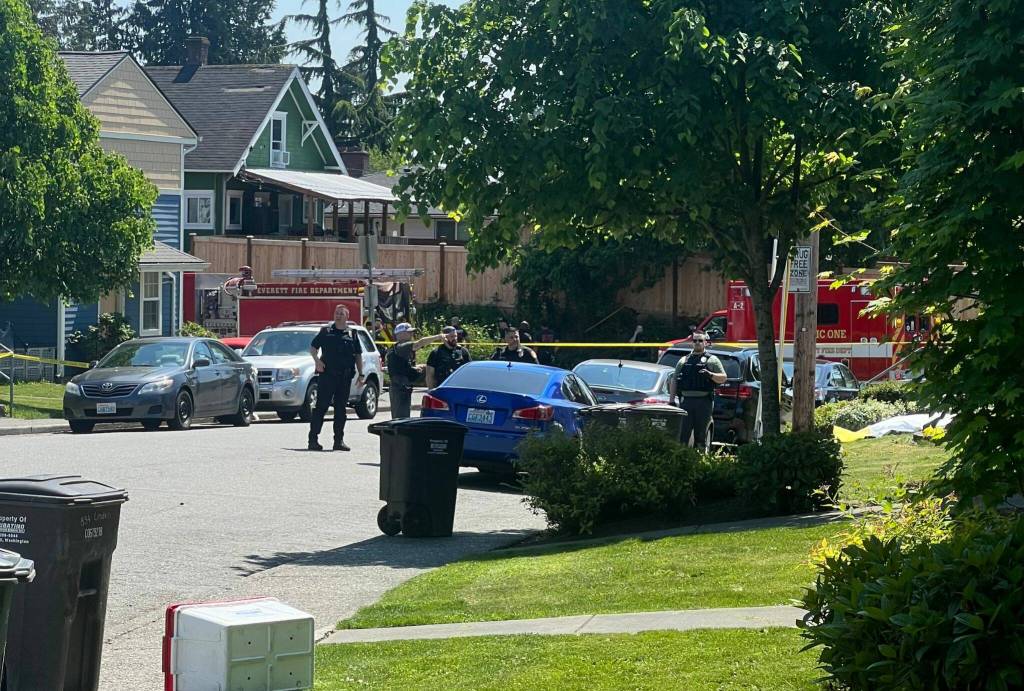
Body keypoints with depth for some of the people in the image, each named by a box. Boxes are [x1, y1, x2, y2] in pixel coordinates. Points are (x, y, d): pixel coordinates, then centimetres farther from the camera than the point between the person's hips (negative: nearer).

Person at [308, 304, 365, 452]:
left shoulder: (352, 335, 11)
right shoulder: (326, 332, 6)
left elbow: (358, 356, 15)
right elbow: (312, 347, 11)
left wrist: (360, 375, 8)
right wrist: (317, 361, -7)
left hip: (345, 377, 3)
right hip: (326, 375, -2)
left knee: (341, 409, 5)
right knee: (321, 407, -4)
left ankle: (339, 440, 11)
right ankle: (313, 439, -3)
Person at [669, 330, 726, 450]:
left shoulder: (712, 360, 8)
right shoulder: (684, 361, 17)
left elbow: (723, 378, 1)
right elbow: (674, 380, 17)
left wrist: (710, 375, -18)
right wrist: (671, 400, 7)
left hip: (704, 402, -2)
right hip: (686, 401, 2)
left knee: (701, 436, 2)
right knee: (682, 434, -4)